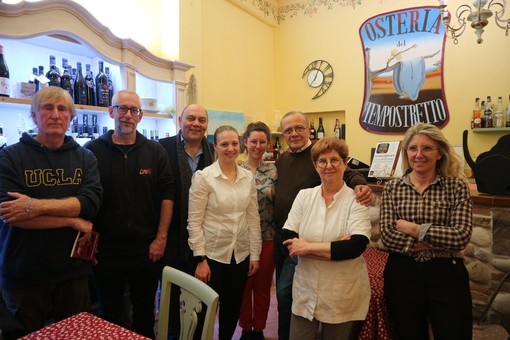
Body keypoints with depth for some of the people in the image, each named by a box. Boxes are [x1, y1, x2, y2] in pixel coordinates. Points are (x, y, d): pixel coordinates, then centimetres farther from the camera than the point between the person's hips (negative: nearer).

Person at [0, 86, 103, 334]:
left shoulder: (85, 158, 2)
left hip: (74, 271, 2)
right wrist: (73, 221, -16)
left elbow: (92, 202, -13)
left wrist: (36, 206, -24)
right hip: (23, 276, -2)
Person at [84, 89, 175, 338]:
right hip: (105, 248, 0)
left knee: (145, 311, 16)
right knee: (110, 314, 16)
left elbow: (167, 194, -2)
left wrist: (161, 238, -6)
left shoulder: (155, 151, 1)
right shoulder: (92, 150, -2)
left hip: (147, 249, 1)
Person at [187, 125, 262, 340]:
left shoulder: (248, 177, 2)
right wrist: (200, 259, -13)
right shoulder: (203, 177, -11)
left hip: (241, 254, 4)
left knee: (233, 309, 18)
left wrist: (255, 254, 4)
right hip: (212, 254, -4)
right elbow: (194, 222, -11)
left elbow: (253, 217, 5)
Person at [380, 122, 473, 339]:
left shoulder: (456, 186, -3)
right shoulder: (392, 187, -1)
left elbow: (461, 236, -13)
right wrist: (437, 242, -16)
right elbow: (387, 236, -9)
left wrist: (413, 228, -15)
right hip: (402, 274, 1)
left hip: (447, 275, -1)